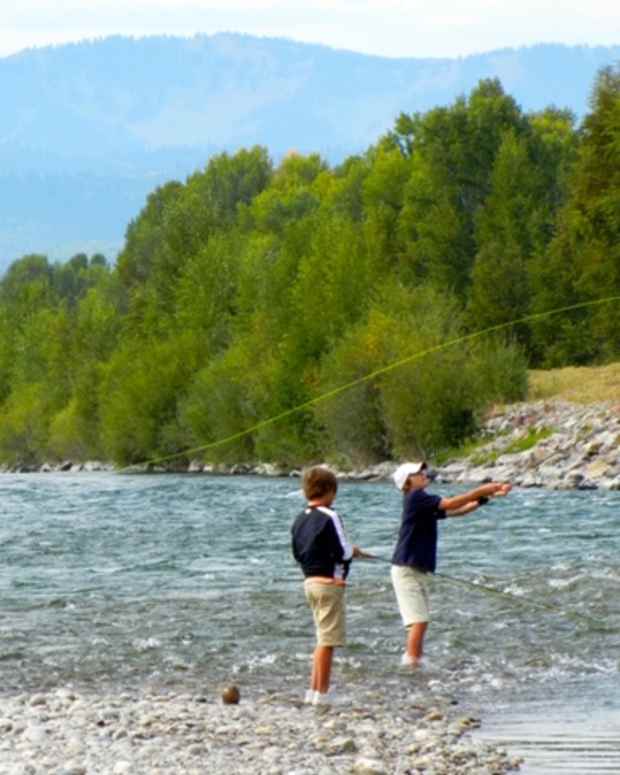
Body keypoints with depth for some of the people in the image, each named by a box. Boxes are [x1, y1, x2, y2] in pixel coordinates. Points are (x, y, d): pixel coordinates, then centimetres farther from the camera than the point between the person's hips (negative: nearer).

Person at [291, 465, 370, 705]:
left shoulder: (300, 520, 10)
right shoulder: (329, 517, -16)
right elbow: (341, 552, -19)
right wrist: (354, 551, 3)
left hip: (310, 581, 9)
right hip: (330, 582, -9)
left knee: (323, 638, 19)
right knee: (328, 640, -4)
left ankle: (314, 689, 21)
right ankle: (322, 693, -3)